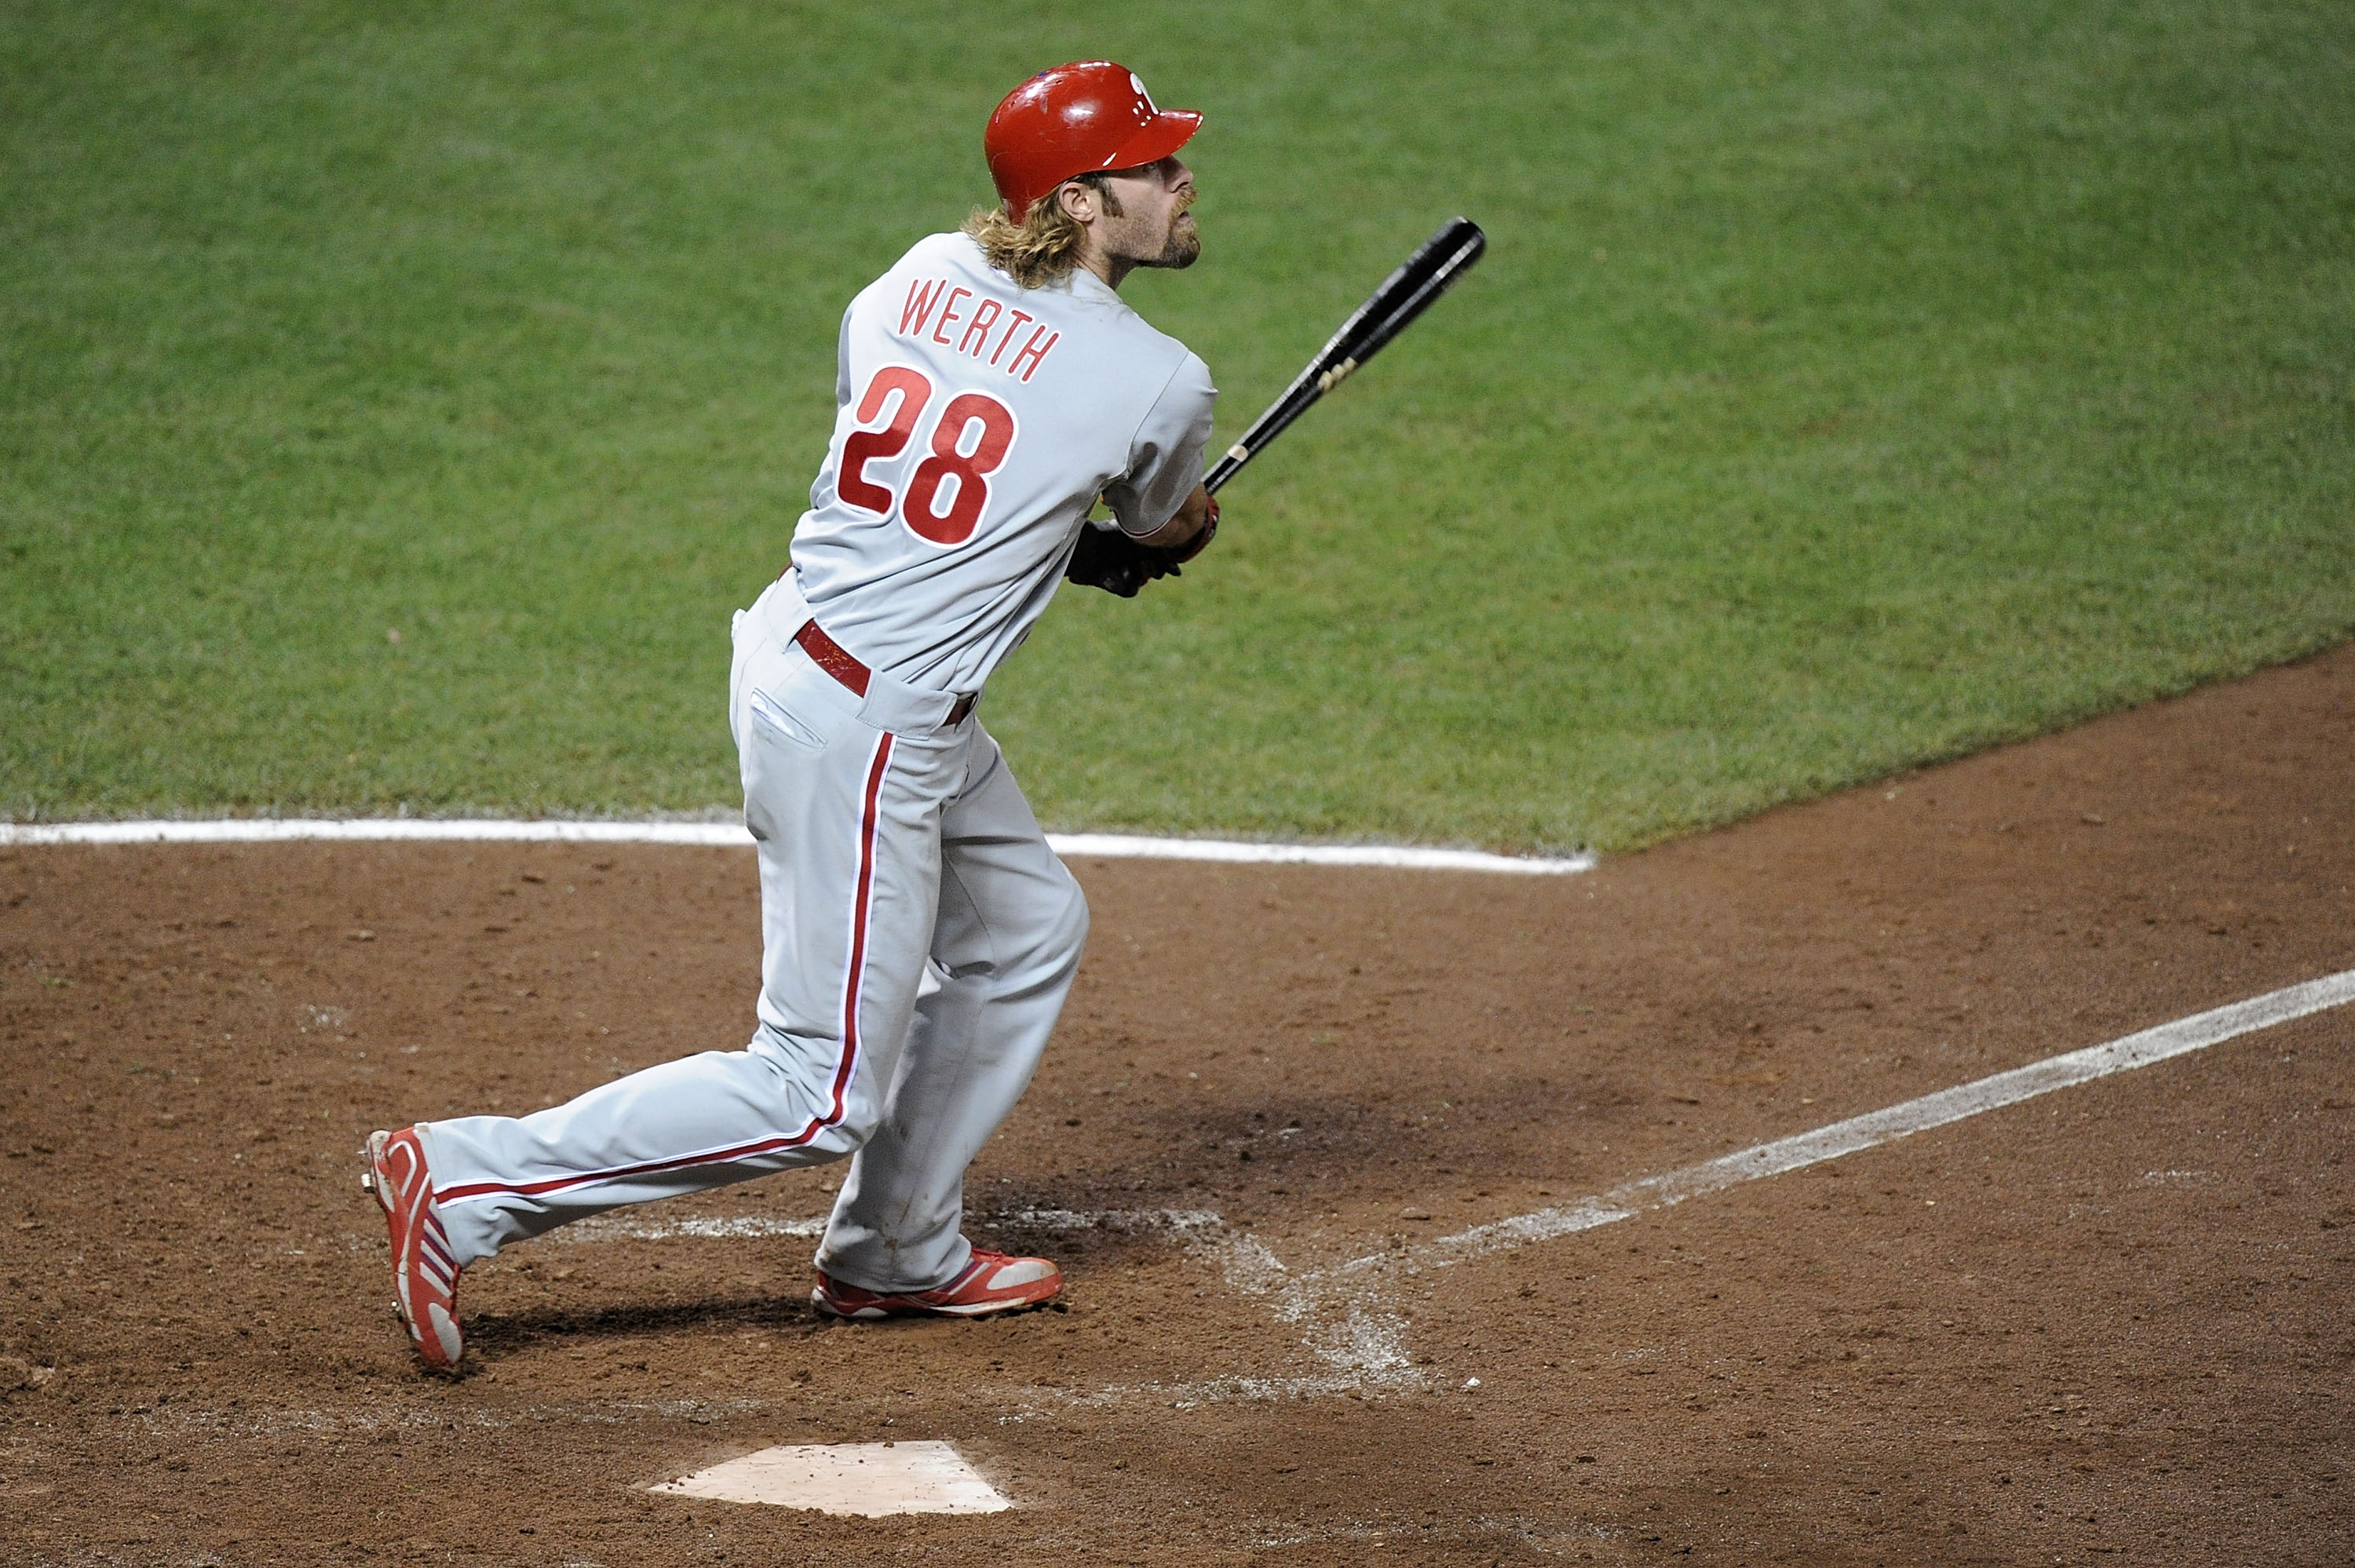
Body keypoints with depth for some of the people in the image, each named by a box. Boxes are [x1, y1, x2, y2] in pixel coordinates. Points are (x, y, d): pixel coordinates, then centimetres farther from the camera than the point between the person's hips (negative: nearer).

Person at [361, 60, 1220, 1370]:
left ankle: (896, 1256, 35)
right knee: (821, 1096, -1)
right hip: (867, 731, -9)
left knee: (1029, 931, 26)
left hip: (789, 644, 9)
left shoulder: (920, 279, 4)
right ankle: (467, 1184, -3)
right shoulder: (1163, 384, -12)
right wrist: (1183, 527, 34)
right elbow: (1168, 533, 10)